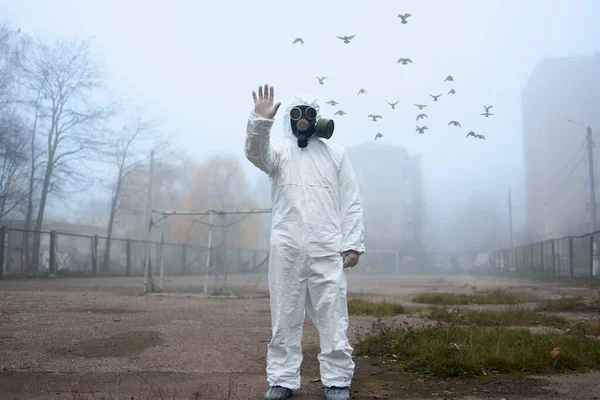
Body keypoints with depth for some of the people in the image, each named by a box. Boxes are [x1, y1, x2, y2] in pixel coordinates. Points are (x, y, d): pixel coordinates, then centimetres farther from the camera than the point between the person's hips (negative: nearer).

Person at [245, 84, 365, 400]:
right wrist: (260, 120, -30)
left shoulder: (336, 154, 14)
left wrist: (353, 243, 0)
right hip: (286, 248, 0)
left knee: (332, 316, -1)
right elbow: (256, 153, -12)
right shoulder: (279, 151, 12)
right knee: (284, 316, 4)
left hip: (327, 249, 0)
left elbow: (351, 203, 9)